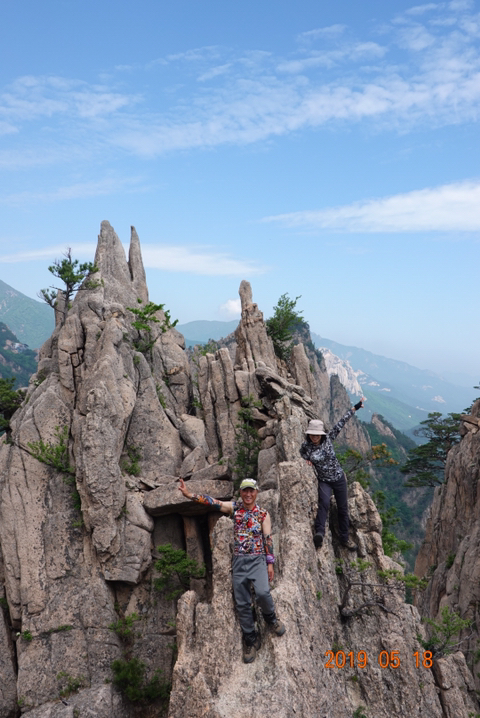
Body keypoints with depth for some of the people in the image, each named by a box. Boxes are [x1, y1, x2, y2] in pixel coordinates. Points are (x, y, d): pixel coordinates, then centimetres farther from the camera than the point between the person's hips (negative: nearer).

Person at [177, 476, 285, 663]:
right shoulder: (234, 507, 3)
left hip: (257, 560, -2)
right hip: (239, 561, 2)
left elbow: (268, 539, 1)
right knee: (242, 603, 5)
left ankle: (270, 618, 7)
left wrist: (270, 563, -3)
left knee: (262, 593, -25)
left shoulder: (263, 514, 1)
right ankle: (251, 640, 21)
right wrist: (188, 494, -16)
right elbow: (211, 501, -5)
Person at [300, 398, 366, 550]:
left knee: (343, 508, 10)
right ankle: (319, 533, -39)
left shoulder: (329, 438, -11)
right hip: (324, 481, -2)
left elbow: (341, 422, -8)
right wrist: (308, 460, -8)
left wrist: (354, 408, -6)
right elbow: (302, 453, 12)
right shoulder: (306, 446, -12)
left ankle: (344, 538, 25)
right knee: (324, 502, -31)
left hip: (339, 478, 2)